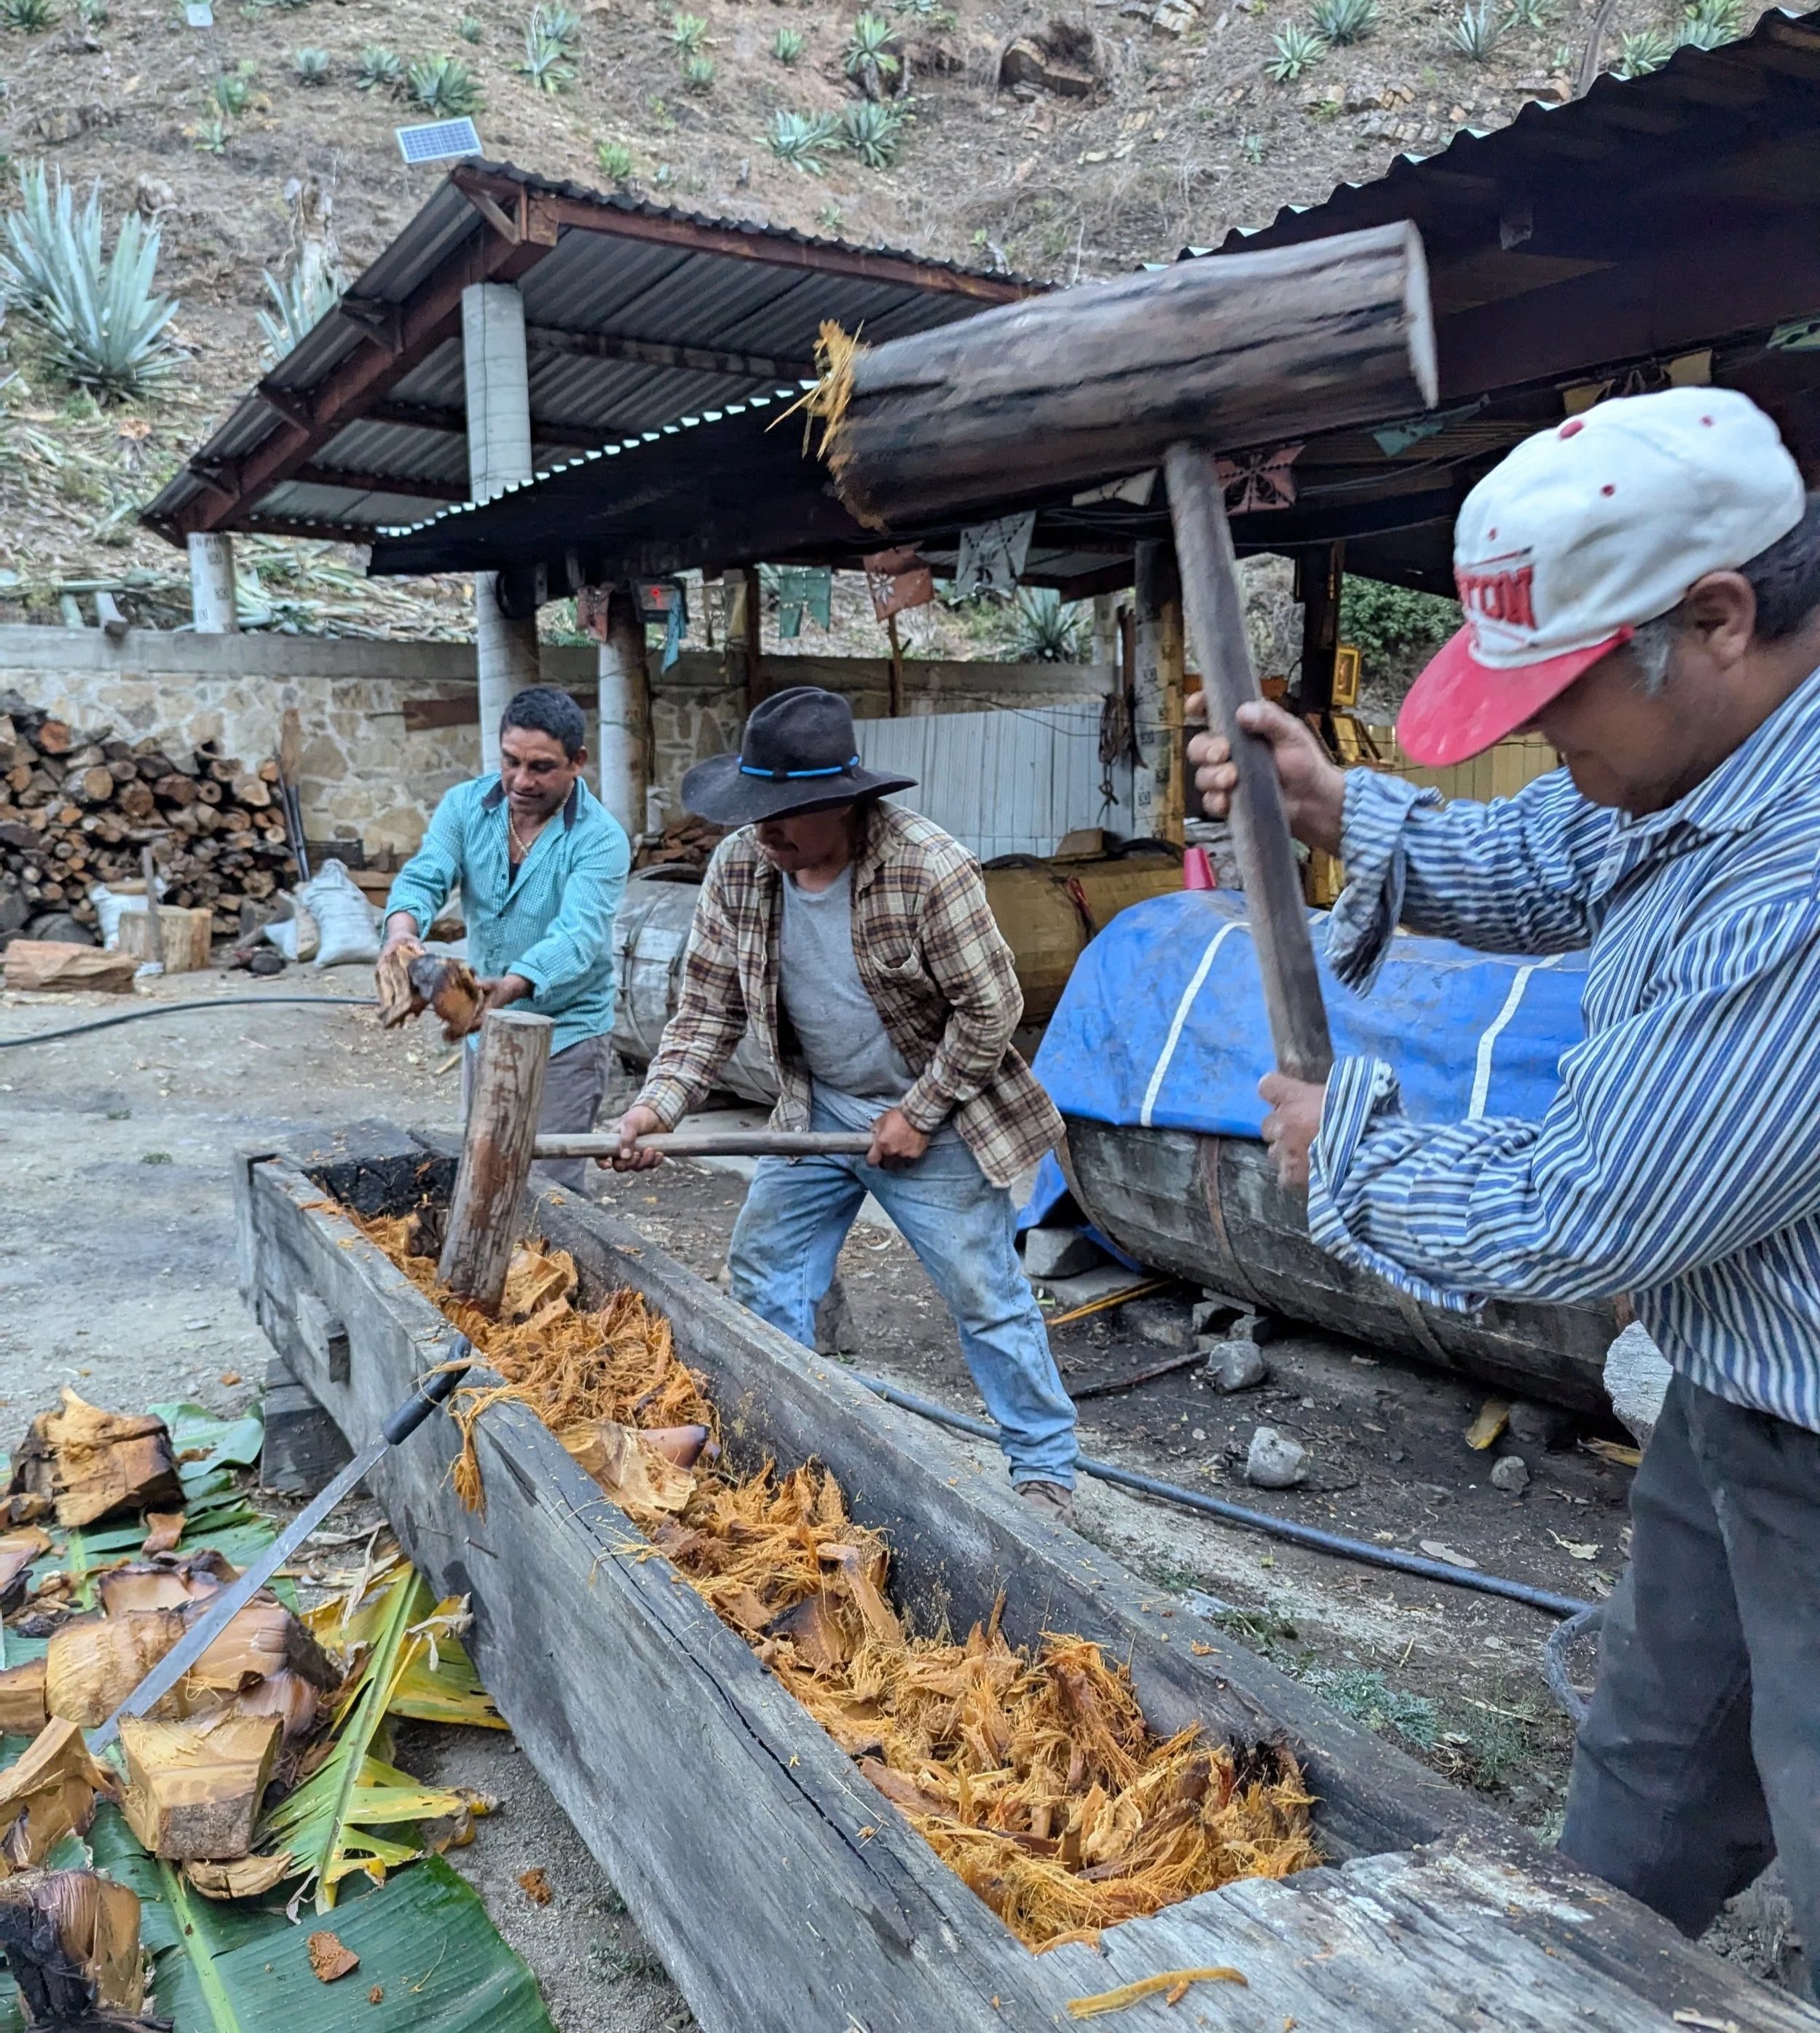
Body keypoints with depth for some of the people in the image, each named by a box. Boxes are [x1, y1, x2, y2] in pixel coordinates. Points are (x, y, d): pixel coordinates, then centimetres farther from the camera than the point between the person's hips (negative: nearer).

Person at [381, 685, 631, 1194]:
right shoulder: (466, 806, -4)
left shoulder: (600, 839, -19)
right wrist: (402, 931, -39)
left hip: (563, 1038, -5)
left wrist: (507, 988, -49)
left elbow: (576, 936, -31)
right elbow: (424, 877, -15)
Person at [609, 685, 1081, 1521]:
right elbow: (709, 1006, -2)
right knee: (763, 1273, 12)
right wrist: (659, 1104, -16)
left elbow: (990, 1009, -18)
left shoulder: (929, 871, -26)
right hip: (815, 1110, 6)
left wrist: (918, 1114, -15)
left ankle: (1046, 1468, 19)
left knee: (985, 1294, 1)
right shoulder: (739, 868, -9)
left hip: (929, 1119, -5)